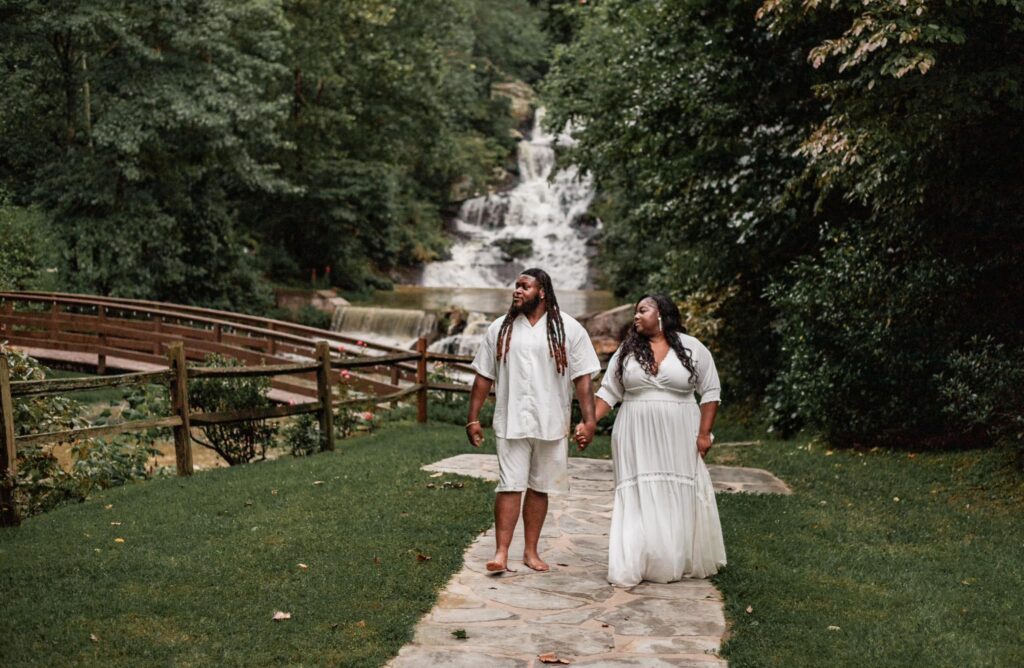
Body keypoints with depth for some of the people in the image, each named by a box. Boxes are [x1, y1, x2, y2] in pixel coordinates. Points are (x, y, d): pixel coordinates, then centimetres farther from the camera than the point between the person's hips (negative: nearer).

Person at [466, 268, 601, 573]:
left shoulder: (569, 329, 0)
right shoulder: (500, 329, 5)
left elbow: (582, 378, -1)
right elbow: (484, 376, 8)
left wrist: (589, 421, -7)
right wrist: (473, 418, 5)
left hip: (551, 424, 0)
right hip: (511, 422, 0)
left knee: (539, 488, 9)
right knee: (510, 487, -5)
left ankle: (531, 551, 19)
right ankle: (501, 553, -3)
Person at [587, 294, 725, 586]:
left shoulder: (692, 348, 1)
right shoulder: (627, 350, 8)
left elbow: (710, 391, 2)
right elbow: (608, 392, 8)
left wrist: (704, 433, -4)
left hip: (678, 439, -1)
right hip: (636, 439, 1)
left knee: (679, 499, 3)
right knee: (638, 500, -1)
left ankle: (682, 562, 15)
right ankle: (635, 565, 3)